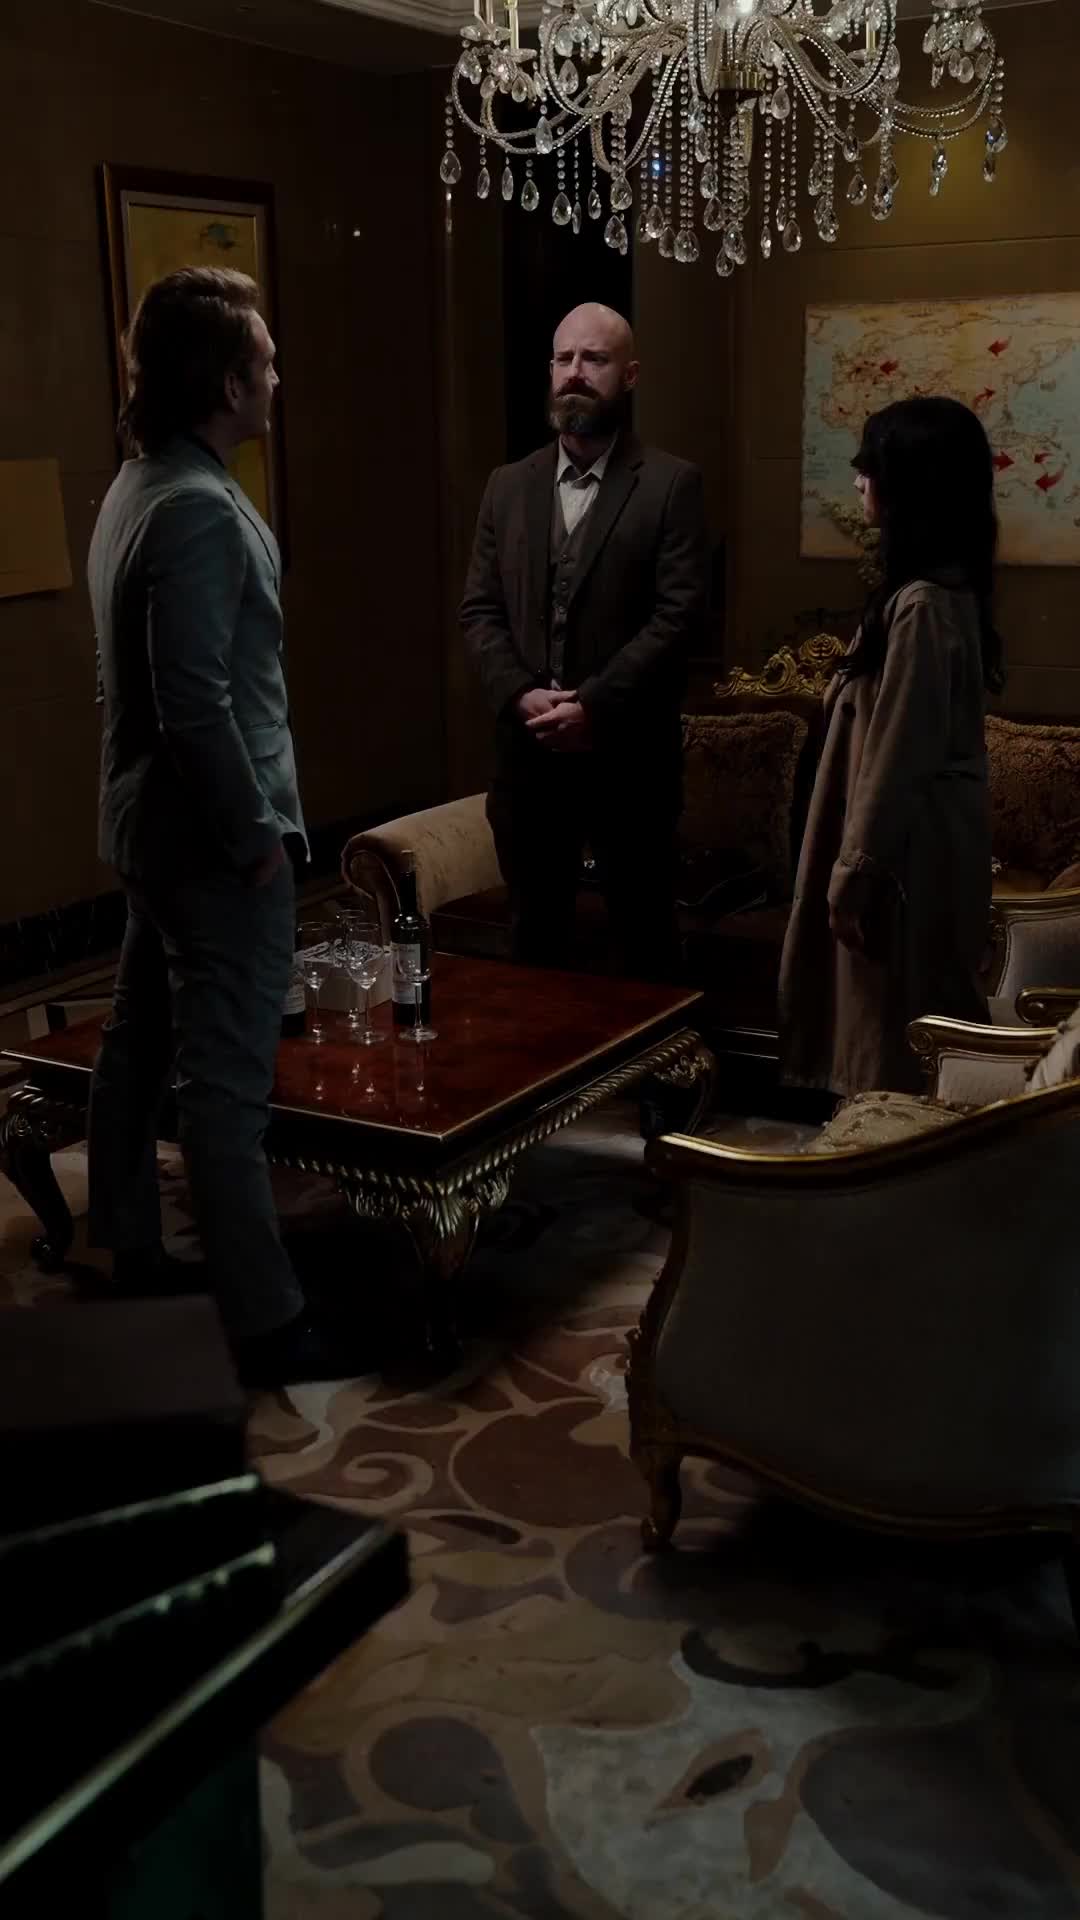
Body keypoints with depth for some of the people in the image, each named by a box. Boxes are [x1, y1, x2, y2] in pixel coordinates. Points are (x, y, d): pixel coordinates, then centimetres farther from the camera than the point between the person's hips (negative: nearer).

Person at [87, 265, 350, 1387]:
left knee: (139, 1050, 17)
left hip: (153, 826, 10)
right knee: (225, 1082, -6)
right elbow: (197, 703, -26)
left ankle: (128, 1270, 31)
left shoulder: (138, 487, 11)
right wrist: (256, 833, -16)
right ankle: (264, 1326, 2)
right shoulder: (198, 509, -21)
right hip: (211, 839, -10)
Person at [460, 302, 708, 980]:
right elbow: (480, 609, 7)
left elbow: (680, 614, -11)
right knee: (536, 935, 12)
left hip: (630, 751, -3)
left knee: (645, 935, 7)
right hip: (528, 748, 4)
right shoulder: (509, 485, 11)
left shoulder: (672, 483, -2)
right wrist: (522, 695, -9)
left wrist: (594, 704, -17)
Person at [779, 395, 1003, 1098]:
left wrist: (855, 868, -15)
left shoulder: (922, 606, -22)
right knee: (916, 1024, 17)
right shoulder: (947, 588, 9)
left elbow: (898, 754, -21)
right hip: (920, 835, 10)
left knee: (901, 1026, 2)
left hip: (908, 846, -10)